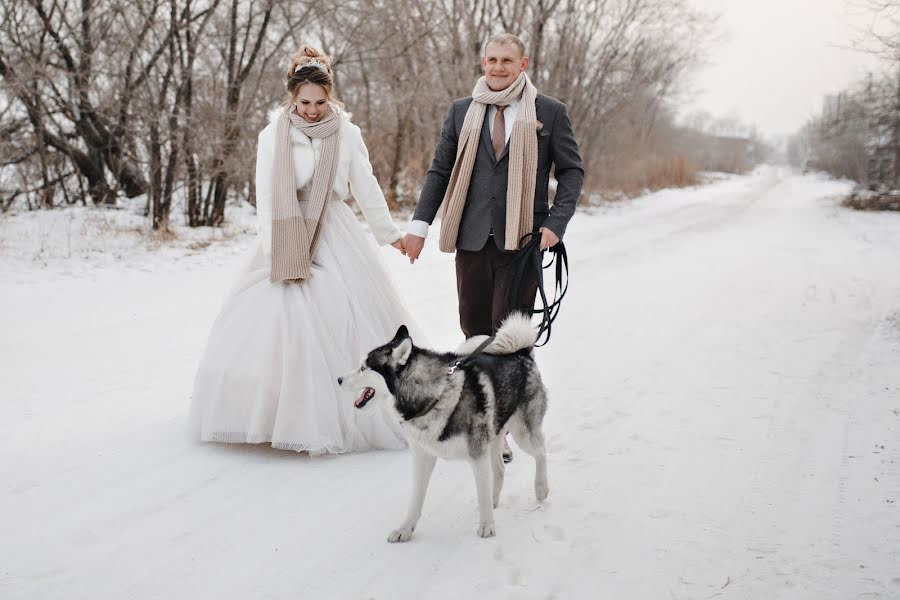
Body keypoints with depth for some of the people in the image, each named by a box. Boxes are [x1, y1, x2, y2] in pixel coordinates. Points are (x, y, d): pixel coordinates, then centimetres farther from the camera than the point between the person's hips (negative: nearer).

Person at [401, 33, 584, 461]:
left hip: (522, 240, -3)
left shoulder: (549, 112, 4)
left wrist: (555, 223, -7)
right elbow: (440, 170, 14)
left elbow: (572, 171, 7)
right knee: (475, 332, 8)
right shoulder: (461, 112, 11)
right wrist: (420, 223, 3)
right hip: (472, 238, 3)